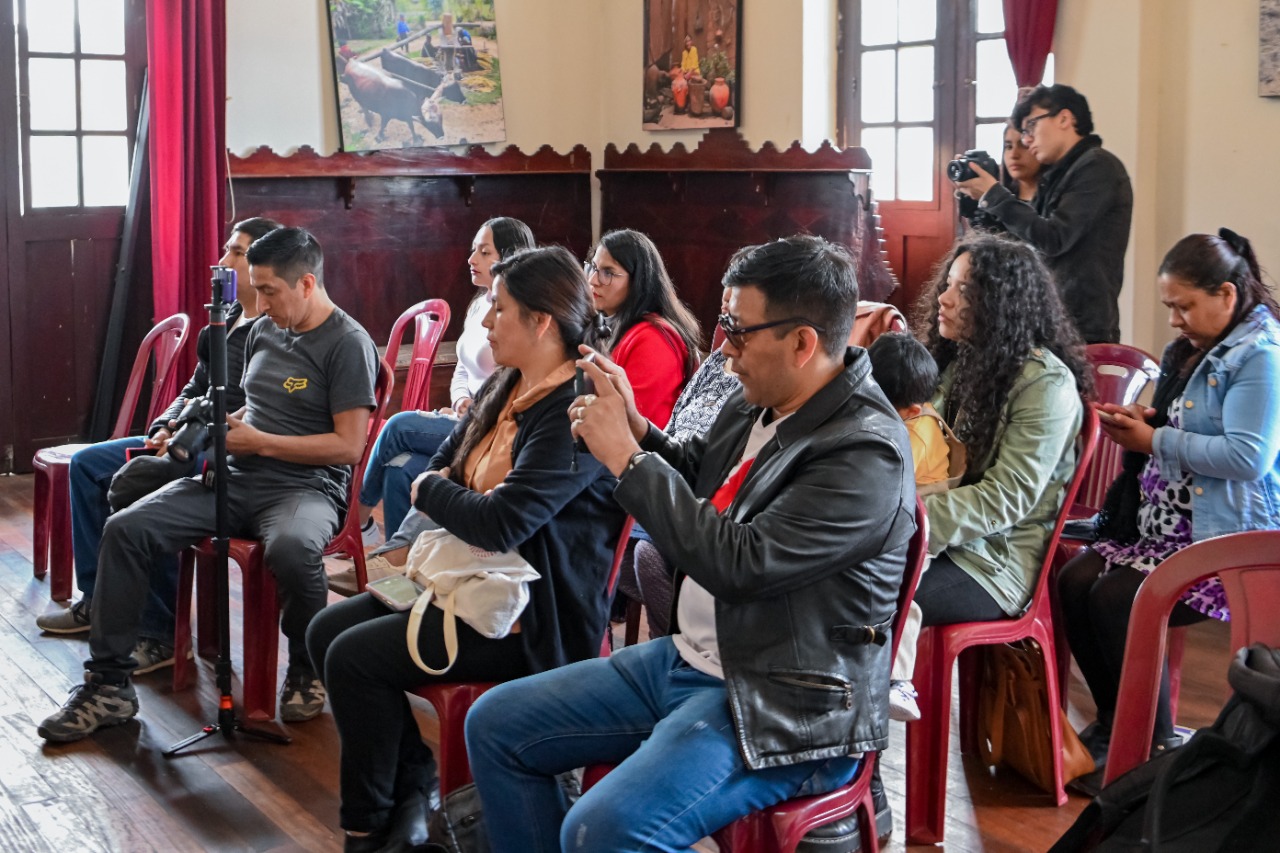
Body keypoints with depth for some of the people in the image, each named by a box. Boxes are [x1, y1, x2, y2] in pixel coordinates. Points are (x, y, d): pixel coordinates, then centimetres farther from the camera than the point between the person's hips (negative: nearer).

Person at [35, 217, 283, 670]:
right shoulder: (227, 318, 15)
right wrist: (166, 428, 2)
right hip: (190, 443, 10)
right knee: (86, 464, 8)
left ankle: (159, 633, -17)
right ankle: (98, 600, 15)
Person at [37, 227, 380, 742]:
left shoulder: (348, 345, -8)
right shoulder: (263, 331, 15)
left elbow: (348, 446, -14)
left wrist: (258, 442, -13)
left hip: (306, 487, -7)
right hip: (236, 479, 7)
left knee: (290, 548, -41)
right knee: (125, 529, -12)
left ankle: (307, 671, -11)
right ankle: (109, 685, -6)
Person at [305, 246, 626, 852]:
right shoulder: (505, 387, 8)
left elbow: (503, 522, -29)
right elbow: (442, 466, 19)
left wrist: (430, 490, -10)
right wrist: (441, 491, -5)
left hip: (531, 618, -10)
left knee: (354, 657, -15)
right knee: (326, 631, 3)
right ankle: (412, 786, 12)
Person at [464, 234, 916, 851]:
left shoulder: (866, 453, -23)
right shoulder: (757, 403, 4)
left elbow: (739, 563, -28)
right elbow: (699, 482, 21)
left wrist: (626, 457, -20)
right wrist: (635, 426, 1)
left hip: (775, 706, -9)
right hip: (683, 659, 9)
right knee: (494, 725, 9)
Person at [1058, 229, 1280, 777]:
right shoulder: (1188, 351, 17)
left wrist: (1153, 440, -17)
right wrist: (1137, 425, 6)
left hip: (1227, 542, -9)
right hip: (1162, 526, 9)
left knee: (1115, 600, -24)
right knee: (1073, 583, -13)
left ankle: (1156, 746, -6)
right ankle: (1115, 726, 2)